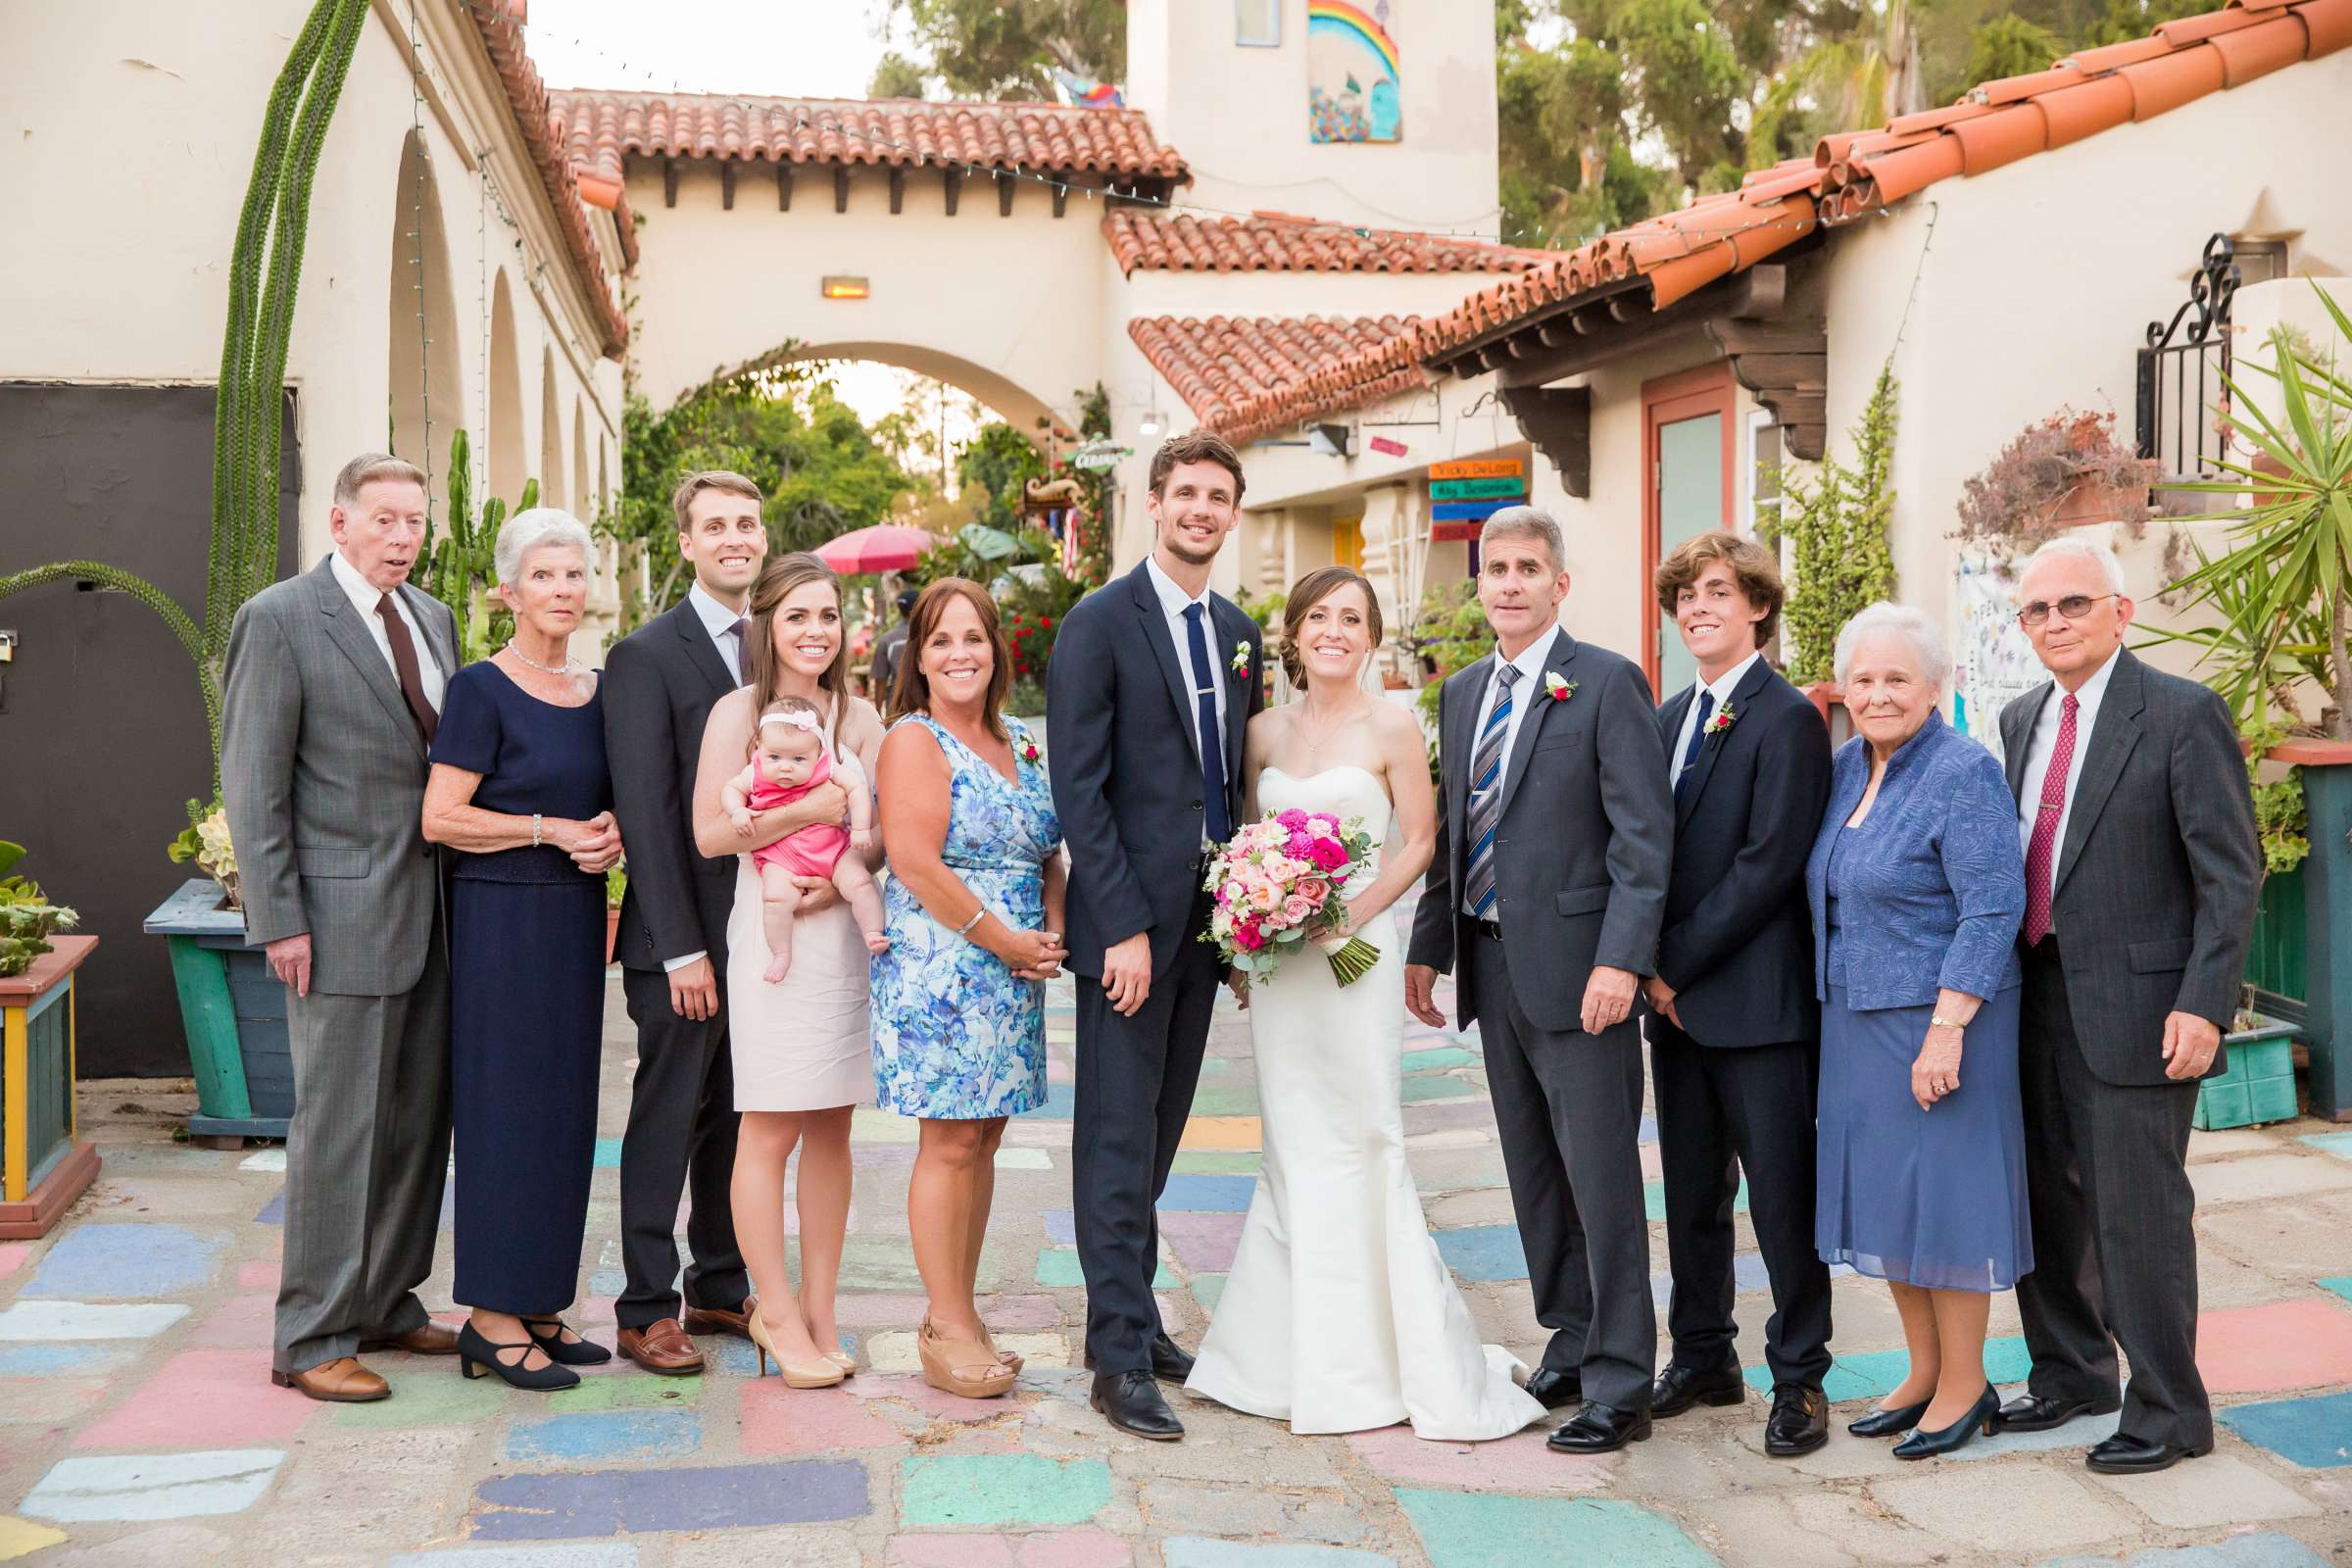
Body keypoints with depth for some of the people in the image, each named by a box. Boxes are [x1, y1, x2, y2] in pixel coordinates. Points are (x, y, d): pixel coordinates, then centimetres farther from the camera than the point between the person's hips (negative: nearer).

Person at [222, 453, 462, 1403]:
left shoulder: (432, 618, 13)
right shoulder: (278, 620, -7)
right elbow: (252, 780, -9)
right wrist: (280, 921, -13)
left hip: (433, 915, 7)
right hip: (344, 917, -7)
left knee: (418, 1120, 12)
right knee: (339, 1128, -2)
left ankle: (386, 1304, 25)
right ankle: (311, 1341, 9)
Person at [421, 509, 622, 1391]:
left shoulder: (596, 690, 11)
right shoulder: (482, 690, -9)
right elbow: (440, 819, -14)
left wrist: (610, 832, 0)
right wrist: (551, 831, -16)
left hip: (575, 919, 7)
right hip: (501, 918, -7)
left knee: (564, 1110, 10)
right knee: (505, 1106, -3)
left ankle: (539, 1303, 20)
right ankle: (492, 1318, 7)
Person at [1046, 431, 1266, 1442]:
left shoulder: (1240, 634, 13)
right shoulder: (1098, 624, -7)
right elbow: (1078, 789, -13)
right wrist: (1124, 926, -17)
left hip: (1207, 919, 6)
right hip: (1127, 920, -6)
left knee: (1160, 1132, 14)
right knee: (1119, 1139, -1)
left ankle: (1126, 1311, 26)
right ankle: (1121, 1357, 5)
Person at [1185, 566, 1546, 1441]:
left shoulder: (1391, 726, -3)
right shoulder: (1265, 731, 9)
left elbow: (1418, 841, -3)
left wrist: (1355, 912, -15)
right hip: (1277, 962, 4)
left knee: (1357, 1144, -2)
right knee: (1294, 1147, 10)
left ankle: (1368, 1357, 9)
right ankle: (1299, 1350, 21)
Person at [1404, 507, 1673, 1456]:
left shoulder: (1607, 684, -7)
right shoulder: (1461, 694, 14)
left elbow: (1644, 835, -12)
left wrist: (1620, 961, -19)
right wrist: (1427, 946, 13)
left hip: (1575, 968, -7)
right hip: (1491, 967, 7)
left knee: (1600, 1181, -2)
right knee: (1535, 1178, 15)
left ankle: (1617, 1388, 7)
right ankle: (1571, 1351, 28)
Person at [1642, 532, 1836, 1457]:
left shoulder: (1787, 718, -9)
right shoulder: (1669, 719, 14)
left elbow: (1770, 863, -16)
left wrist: (1680, 963, -13)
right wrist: (1655, 970, 2)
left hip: (1756, 998, -7)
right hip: (1676, 997, 7)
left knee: (1782, 1196, 1)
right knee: (1691, 1192, 14)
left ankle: (1800, 1378, 13)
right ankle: (1702, 1357, 26)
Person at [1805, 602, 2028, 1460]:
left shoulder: (1964, 772, -14)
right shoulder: (1845, 767, 9)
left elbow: (1993, 910, -19)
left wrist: (1946, 1028, -23)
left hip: (1937, 1019, -8)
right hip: (1857, 1020, 8)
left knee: (1940, 1192, 0)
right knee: (1882, 1194, 13)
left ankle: (1965, 1387, 15)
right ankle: (1924, 1373, 27)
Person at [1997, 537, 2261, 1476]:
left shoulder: (2183, 715, -8)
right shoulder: (2021, 720, 11)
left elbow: (2232, 874, -11)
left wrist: (2204, 1005, -18)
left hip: (2134, 1010, -6)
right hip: (2038, 1005, 7)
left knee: (2138, 1214, 0)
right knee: (2048, 1200, 16)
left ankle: (2167, 1412, 16)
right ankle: (2070, 1374, 34)